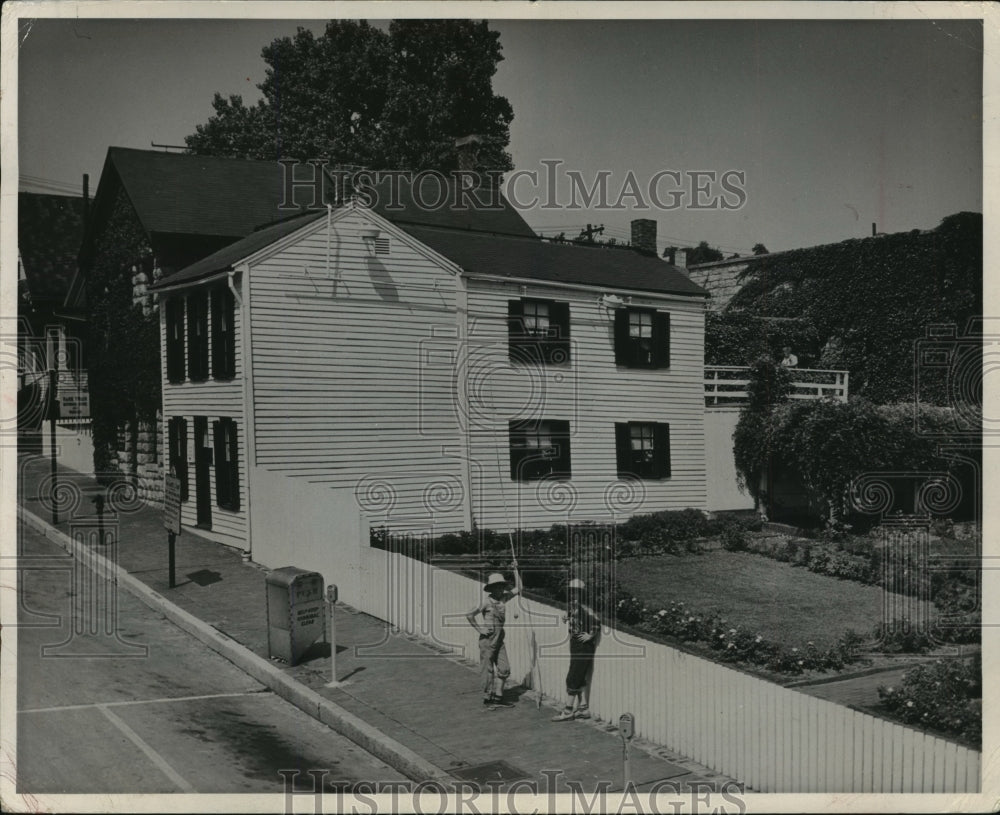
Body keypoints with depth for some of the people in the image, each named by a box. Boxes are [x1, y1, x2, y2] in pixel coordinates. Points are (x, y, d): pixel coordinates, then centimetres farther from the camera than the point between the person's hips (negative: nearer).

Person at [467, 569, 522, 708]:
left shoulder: (503, 598, 3)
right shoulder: (487, 602, -15)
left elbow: (518, 589, 9)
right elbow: (469, 615, -14)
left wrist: (515, 570, 3)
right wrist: (479, 629, -13)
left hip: (499, 639, 7)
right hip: (488, 639, -6)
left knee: (504, 669, 5)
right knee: (487, 670, 3)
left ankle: (498, 697, 14)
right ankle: (487, 698, 14)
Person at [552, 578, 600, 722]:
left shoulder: (582, 608, -20)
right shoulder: (571, 605, 7)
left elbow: (596, 621, -27)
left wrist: (590, 635, -17)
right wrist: (567, 617, 5)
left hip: (583, 645, -9)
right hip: (575, 644, 9)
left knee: (573, 678, -4)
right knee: (580, 678, 13)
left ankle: (568, 710, 3)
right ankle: (583, 707, 20)